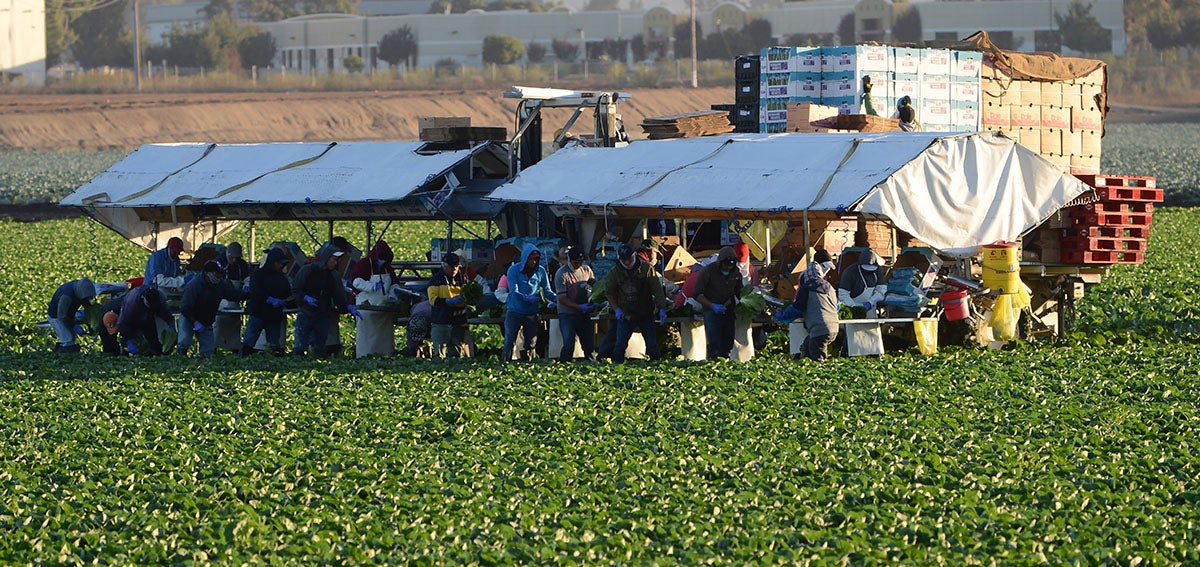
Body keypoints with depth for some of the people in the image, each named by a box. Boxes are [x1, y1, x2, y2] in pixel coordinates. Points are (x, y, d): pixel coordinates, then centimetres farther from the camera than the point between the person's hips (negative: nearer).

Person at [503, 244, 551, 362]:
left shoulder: (541, 271, 3)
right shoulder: (514, 270, -6)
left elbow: (547, 291, 9)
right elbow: (514, 292, -16)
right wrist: (528, 298, -33)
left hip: (532, 312, 3)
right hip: (515, 311, -3)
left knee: (530, 343, 7)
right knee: (510, 342, -8)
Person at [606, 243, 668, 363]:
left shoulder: (646, 268, -7)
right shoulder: (615, 272, -2)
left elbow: (657, 289, -6)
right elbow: (610, 293, 9)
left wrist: (661, 308, -14)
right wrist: (616, 309, -5)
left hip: (646, 314, -1)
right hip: (626, 315, 1)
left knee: (652, 344, 1)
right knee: (620, 344, -6)